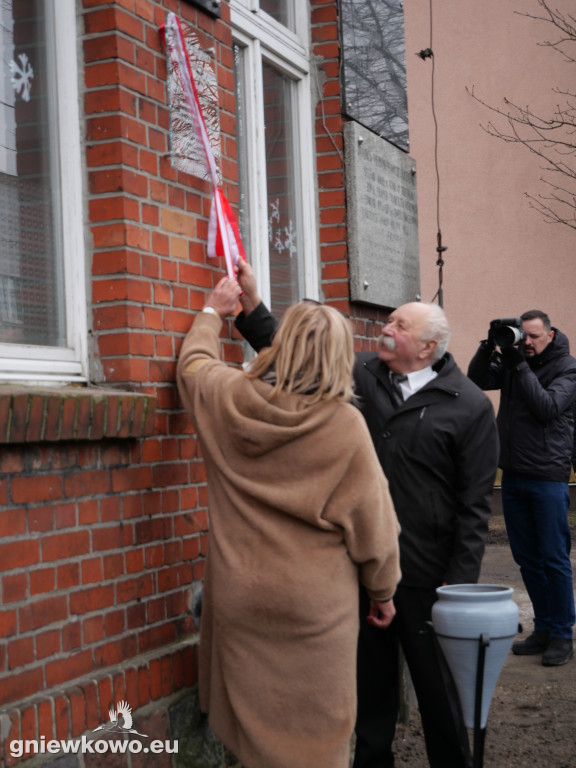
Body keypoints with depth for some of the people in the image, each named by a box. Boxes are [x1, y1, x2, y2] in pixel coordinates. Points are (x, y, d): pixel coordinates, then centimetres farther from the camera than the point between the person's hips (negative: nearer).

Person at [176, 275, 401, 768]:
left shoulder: (226, 397, -5)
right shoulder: (345, 423, -16)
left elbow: (193, 362, 20)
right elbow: (371, 520, -7)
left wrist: (213, 314, 38)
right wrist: (383, 589, 8)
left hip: (239, 594, 4)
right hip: (316, 601, -3)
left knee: (254, 717, 16)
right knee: (316, 728, 7)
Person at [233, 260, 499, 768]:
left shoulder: (469, 406, -6)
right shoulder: (361, 375, 6)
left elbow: (475, 502, -7)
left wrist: (460, 583, -11)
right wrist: (252, 304, 4)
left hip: (425, 575, -4)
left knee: (437, 685, 8)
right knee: (371, 679, 15)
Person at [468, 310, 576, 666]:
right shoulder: (512, 361, 8)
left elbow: (547, 407, -19)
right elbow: (477, 380, 0)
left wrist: (519, 366, -21)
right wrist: (490, 346, -13)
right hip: (513, 476, 5)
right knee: (527, 558, 11)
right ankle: (543, 628, 22)